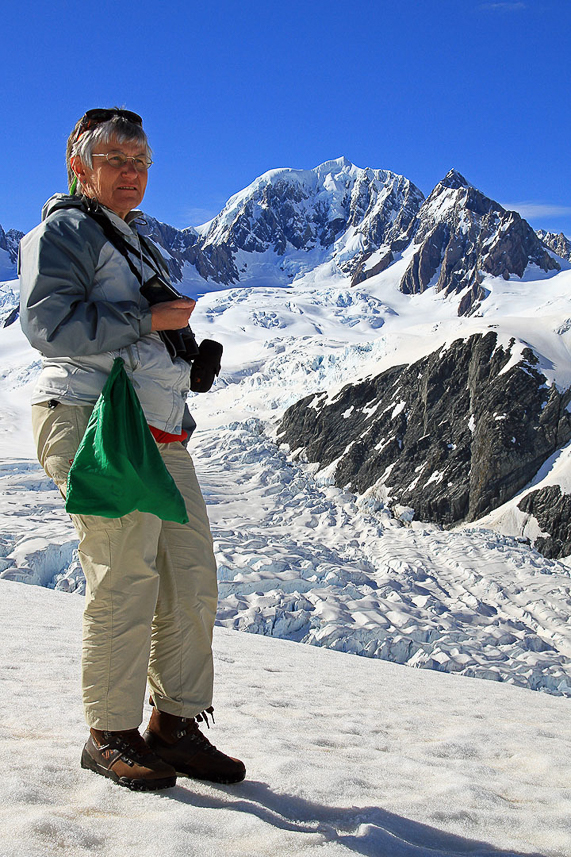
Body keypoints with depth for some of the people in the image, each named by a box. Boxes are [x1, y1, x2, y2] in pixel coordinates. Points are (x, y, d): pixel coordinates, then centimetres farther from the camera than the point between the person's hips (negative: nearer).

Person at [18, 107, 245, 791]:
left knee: (192, 575, 3)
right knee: (124, 580, -9)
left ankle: (176, 725, 13)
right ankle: (109, 736, 7)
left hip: (161, 432, 9)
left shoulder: (137, 243, 27)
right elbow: (50, 323, -16)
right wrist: (148, 320, -14)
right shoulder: (64, 232, -1)